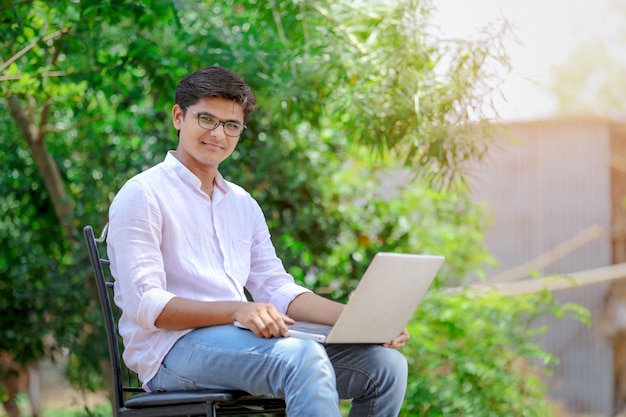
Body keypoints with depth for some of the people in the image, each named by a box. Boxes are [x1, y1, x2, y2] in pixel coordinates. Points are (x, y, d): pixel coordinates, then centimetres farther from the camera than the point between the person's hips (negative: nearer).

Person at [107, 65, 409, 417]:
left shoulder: (243, 204, 23)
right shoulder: (144, 195, -1)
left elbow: (277, 289, 17)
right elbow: (146, 304, -12)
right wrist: (237, 310, -27)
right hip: (173, 349, -7)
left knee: (385, 363, -11)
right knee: (304, 359, -35)